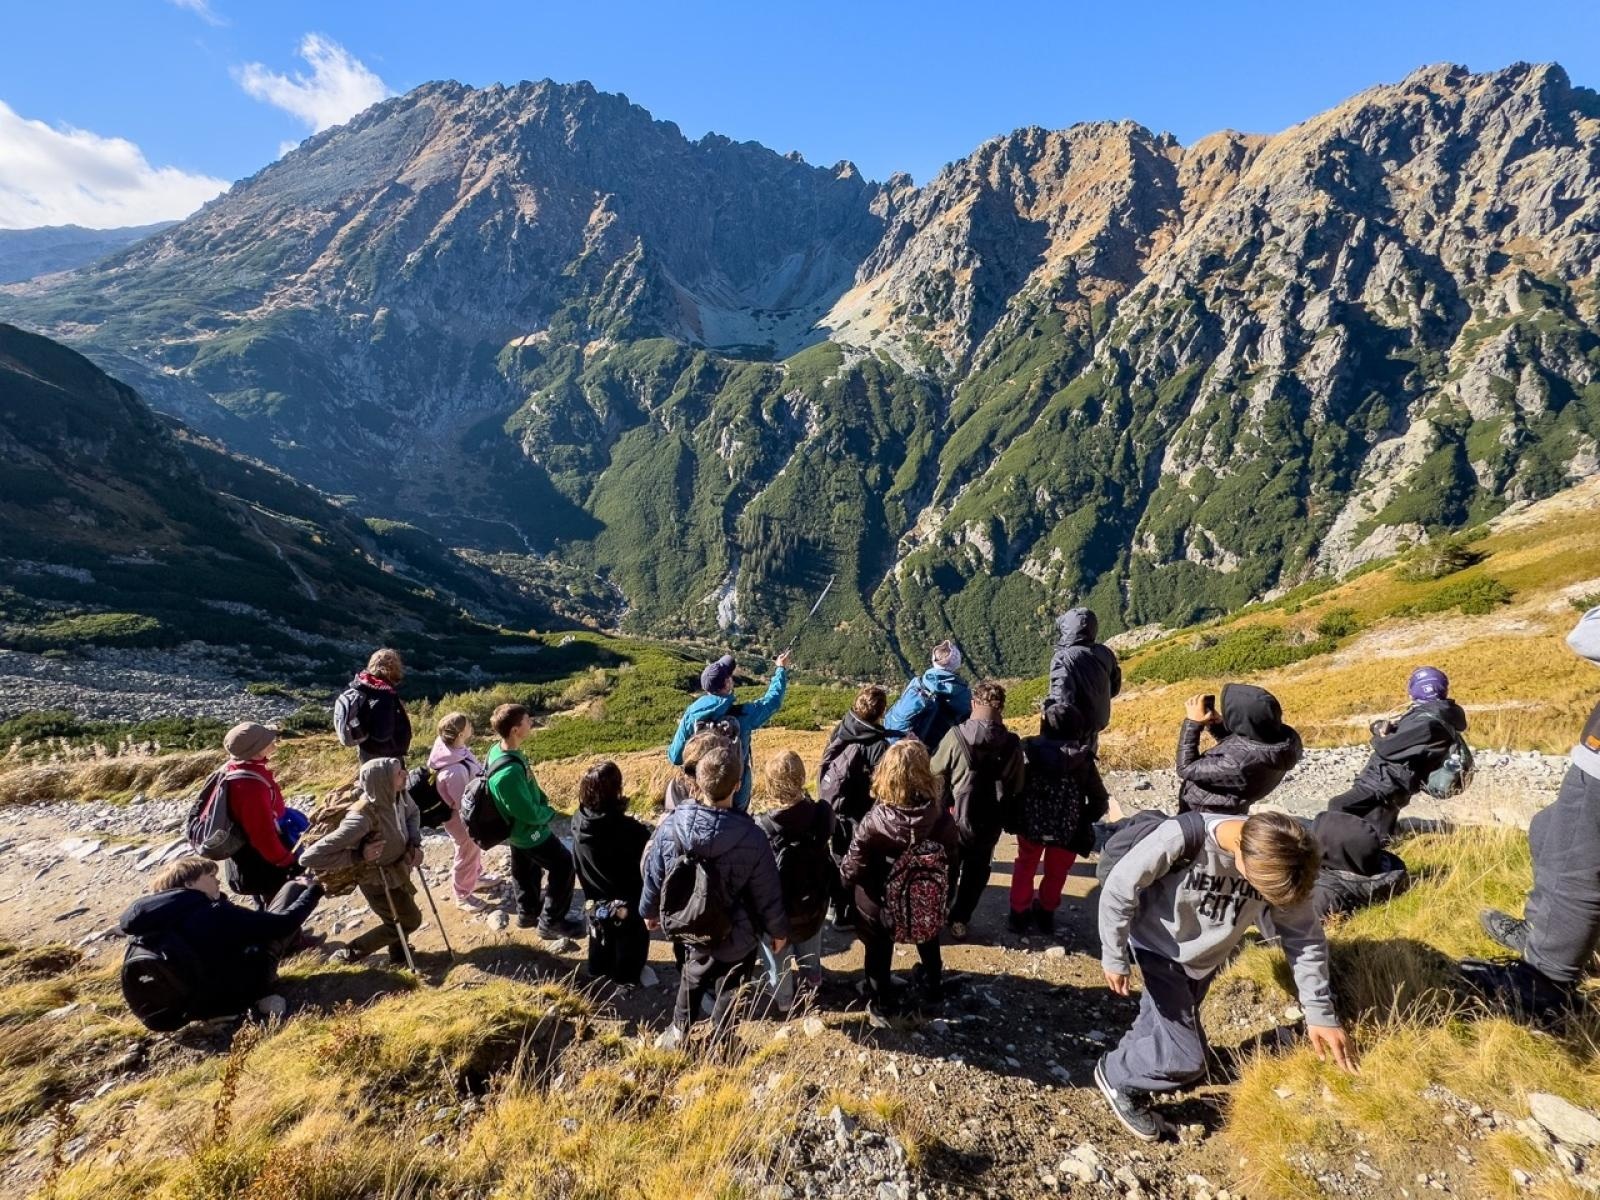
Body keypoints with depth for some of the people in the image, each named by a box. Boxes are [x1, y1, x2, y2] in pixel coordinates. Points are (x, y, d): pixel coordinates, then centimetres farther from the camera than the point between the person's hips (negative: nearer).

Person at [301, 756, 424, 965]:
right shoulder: (362, 818, -41)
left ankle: (398, 953, 55)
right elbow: (310, 857, -38)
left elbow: (412, 813, 7)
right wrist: (358, 856, -33)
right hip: (379, 881, -6)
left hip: (398, 869, 6)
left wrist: (415, 843, -7)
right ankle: (351, 952, 31)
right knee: (409, 921, 13)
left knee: (402, 916, 27)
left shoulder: (398, 795, -20)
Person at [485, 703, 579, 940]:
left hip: (520, 828, 9)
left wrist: (543, 803, 2)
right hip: (529, 830, -9)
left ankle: (527, 913, 47)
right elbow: (531, 814, -29)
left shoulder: (499, 749, -11)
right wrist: (549, 813, -10)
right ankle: (550, 923, 20)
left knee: (525, 870, 27)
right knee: (564, 866, 7)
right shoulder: (508, 773, -40)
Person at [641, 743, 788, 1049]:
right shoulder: (751, 838, -31)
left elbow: (654, 875, -7)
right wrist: (778, 930, 2)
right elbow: (767, 893, -17)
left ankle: (678, 1032, 50)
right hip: (735, 935, -3)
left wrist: (649, 910, 14)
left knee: (692, 977, 32)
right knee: (727, 988, 24)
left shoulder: (671, 825, -23)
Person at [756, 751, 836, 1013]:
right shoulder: (822, 815, -25)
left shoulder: (764, 828, -35)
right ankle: (809, 989, 56)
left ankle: (785, 1001, 49)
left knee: (779, 956, 27)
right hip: (814, 902, 3)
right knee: (809, 951, 32)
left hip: (777, 908, -3)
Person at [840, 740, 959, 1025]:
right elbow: (951, 854, -8)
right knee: (928, 942, 33)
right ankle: (932, 988, 56)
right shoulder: (940, 814, -25)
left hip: (881, 901, -3)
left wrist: (846, 877, 2)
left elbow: (855, 864, -21)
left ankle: (882, 1006, 43)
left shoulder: (874, 821, -33)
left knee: (879, 953, 24)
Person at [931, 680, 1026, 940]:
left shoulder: (956, 736, -19)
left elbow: (937, 777, -9)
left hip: (954, 820, -1)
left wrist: (941, 810, 8)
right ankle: (960, 921, 27)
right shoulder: (1012, 744, -11)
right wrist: (1003, 816, 13)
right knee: (976, 874, 20)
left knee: (947, 870, 20)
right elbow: (1017, 788, -1)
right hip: (989, 824, 1)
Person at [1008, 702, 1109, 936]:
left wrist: (1011, 817, 3)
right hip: (1067, 830, 0)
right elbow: (1100, 801, -8)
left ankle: (1019, 914, 36)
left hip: (1030, 824, 0)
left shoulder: (1029, 750, -14)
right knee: (1055, 873, 25)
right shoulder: (1083, 760, -13)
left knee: (1025, 867, 26)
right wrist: (1084, 821, 9)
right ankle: (1045, 915, 42)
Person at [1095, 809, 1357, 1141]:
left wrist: (1320, 1014, -10)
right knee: (1185, 1060, -5)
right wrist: (1114, 958, -17)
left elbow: (1303, 937, -9)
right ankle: (1116, 1076, 21)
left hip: (1208, 957, 5)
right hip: (1160, 951, -5)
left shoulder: (1279, 863, -23)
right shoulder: (1180, 840, -37)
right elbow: (1118, 890, -25)